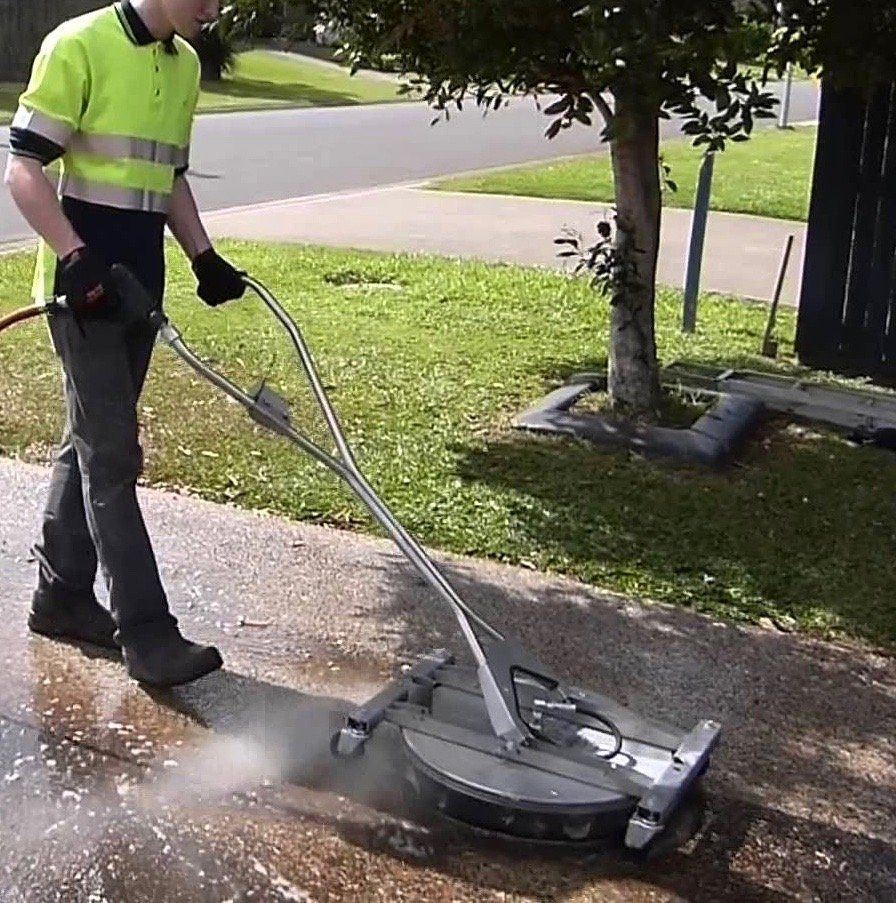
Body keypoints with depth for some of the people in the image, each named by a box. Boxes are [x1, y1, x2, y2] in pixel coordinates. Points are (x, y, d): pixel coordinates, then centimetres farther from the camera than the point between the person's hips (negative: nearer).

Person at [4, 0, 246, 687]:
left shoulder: (185, 65, 13)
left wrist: (203, 257, 9)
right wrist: (76, 258, -23)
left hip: (139, 285, 8)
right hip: (84, 286, -8)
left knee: (91, 443, 15)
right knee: (112, 454, -6)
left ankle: (61, 596, 28)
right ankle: (147, 634, -2)